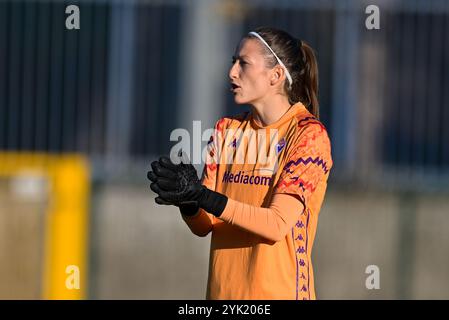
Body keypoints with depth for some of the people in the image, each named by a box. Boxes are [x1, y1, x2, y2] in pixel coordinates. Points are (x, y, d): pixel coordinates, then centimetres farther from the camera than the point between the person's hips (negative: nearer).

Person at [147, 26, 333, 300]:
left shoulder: (308, 134, -8)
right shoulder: (227, 131, 9)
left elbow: (277, 225, -18)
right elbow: (204, 226, 3)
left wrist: (202, 196, -25)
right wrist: (186, 202, -18)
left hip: (278, 290, -5)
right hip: (223, 289, 5)